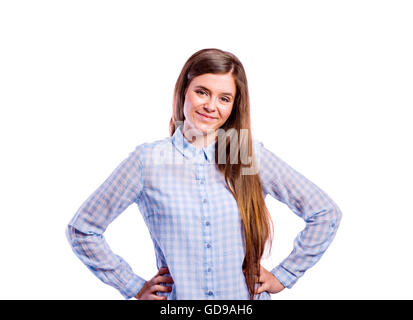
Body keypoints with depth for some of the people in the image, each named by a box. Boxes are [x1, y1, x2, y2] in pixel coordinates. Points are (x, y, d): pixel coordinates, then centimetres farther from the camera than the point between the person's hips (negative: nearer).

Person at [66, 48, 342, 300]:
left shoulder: (254, 157, -5)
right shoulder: (148, 160, -8)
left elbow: (326, 213, 2)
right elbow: (82, 230, -2)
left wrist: (283, 276, -1)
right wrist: (135, 287, -3)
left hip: (248, 297, 1)